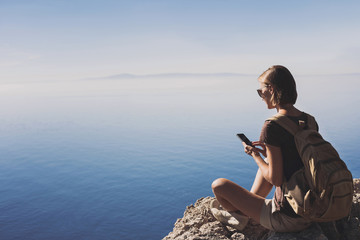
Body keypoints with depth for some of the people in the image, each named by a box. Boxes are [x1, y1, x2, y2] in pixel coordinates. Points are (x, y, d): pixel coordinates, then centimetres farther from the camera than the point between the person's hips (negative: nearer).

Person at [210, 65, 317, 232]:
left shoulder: (272, 126, -23)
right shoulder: (310, 121, 1)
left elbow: (276, 179, -20)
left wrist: (255, 155, -5)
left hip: (286, 219, -8)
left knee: (218, 185, 2)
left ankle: (240, 216, 31)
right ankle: (246, 207, 40)